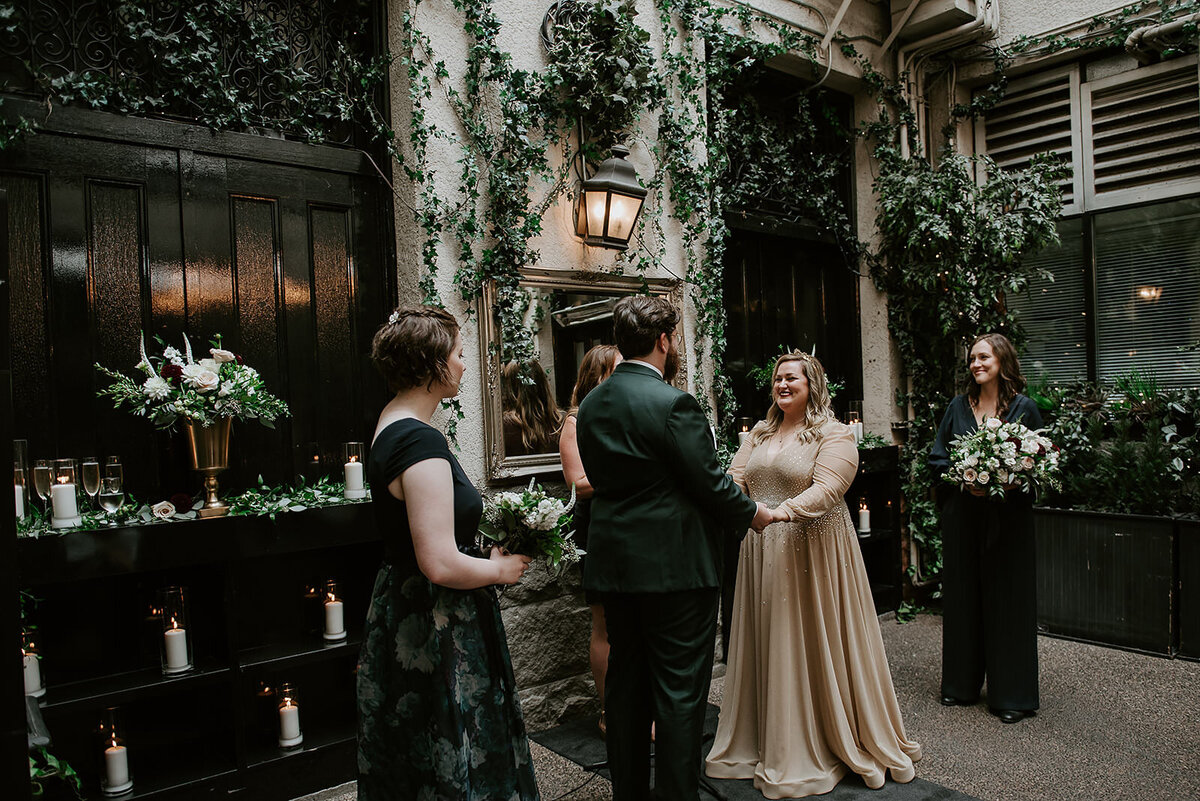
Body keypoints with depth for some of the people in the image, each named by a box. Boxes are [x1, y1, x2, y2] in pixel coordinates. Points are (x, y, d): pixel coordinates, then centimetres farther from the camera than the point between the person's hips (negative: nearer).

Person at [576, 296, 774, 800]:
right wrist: (752, 513, 4)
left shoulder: (591, 405, 6)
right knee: (679, 690, 5)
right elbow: (710, 483, -15)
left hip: (612, 564, 7)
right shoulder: (672, 403, -17)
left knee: (626, 683, 17)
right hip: (675, 565, -7)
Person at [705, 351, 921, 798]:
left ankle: (820, 748, 21)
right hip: (762, 553, 6)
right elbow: (735, 478, 5)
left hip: (811, 553, -5)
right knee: (765, 642, 12)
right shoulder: (759, 434, 13)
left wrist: (783, 511, -34)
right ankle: (762, 741, 26)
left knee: (812, 644, 4)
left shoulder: (834, 436, -5)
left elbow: (827, 489, -19)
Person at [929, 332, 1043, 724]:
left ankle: (1012, 695, 15)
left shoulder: (1024, 408, -1)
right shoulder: (959, 406, 7)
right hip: (962, 515, 3)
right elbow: (937, 458, 7)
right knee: (962, 596, 10)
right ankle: (962, 683, 24)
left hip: (1007, 515, -3)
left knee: (1007, 599, 2)